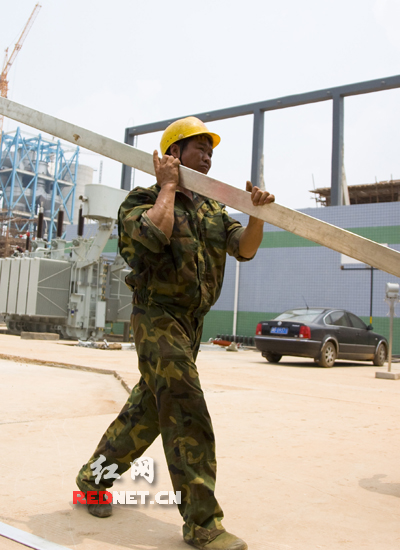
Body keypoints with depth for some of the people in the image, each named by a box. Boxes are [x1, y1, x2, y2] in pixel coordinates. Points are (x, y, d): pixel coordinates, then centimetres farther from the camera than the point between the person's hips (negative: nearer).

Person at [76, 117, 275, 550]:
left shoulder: (212, 210, 14)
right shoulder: (142, 200, -5)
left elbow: (244, 248, 3)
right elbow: (154, 234, -27)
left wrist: (257, 213, -14)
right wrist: (167, 185, -14)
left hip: (191, 323, 8)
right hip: (157, 317, -8)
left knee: (149, 409, 16)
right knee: (187, 415, -11)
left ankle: (95, 476, 34)